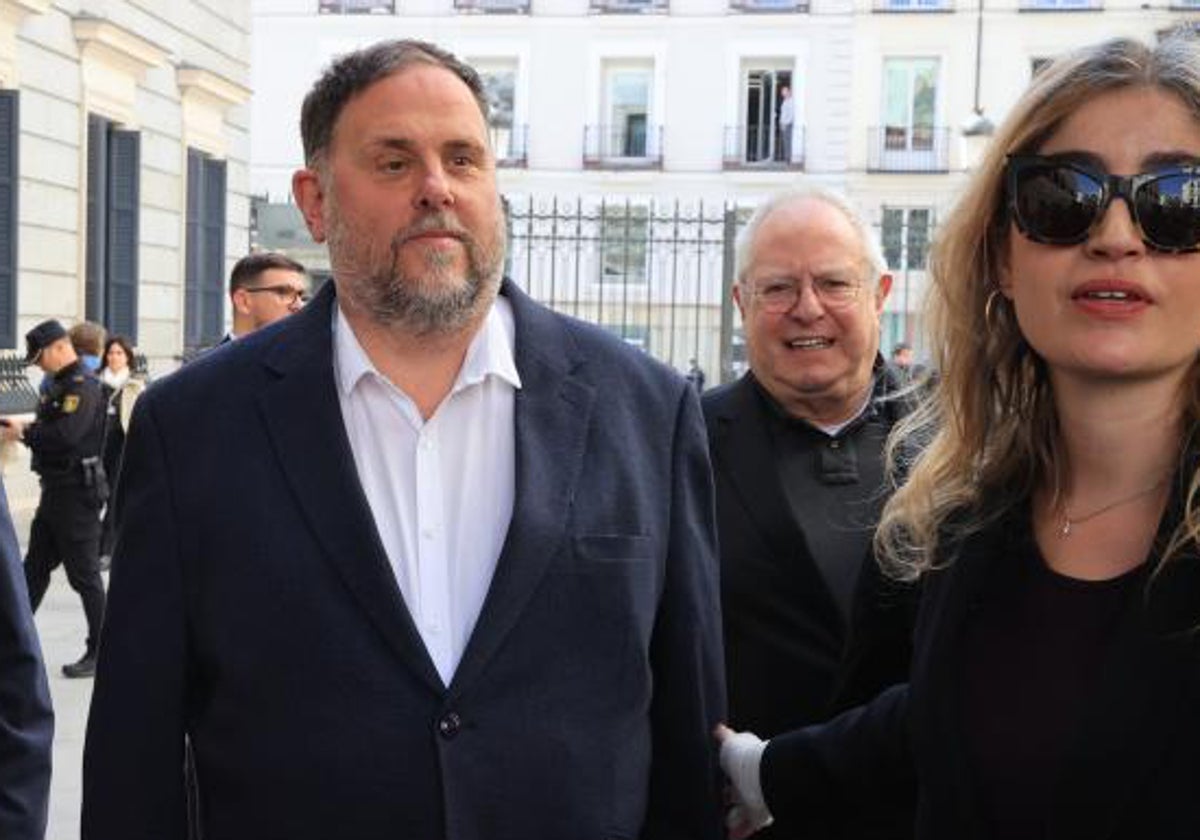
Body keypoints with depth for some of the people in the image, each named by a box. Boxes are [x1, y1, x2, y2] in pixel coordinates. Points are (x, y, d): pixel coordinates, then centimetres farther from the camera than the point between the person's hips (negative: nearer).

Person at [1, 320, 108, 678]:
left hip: (77, 491, -10)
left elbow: (65, 434, -28)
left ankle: (100, 653, 6)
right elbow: (50, 431, 16)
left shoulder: (83, 386, -16)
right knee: (34, 569, 14)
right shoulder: (59, 385, 15)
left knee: (84, 575, -2)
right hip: (55, 490, 10)